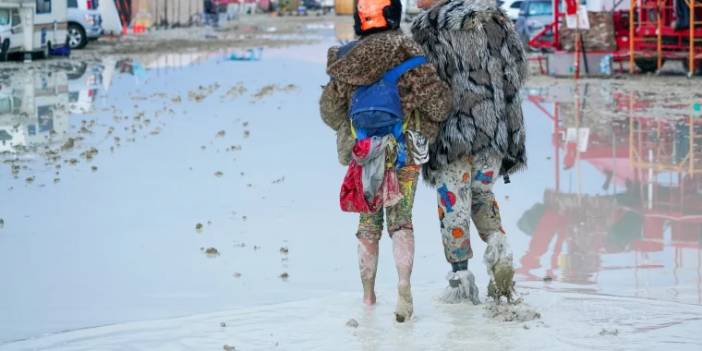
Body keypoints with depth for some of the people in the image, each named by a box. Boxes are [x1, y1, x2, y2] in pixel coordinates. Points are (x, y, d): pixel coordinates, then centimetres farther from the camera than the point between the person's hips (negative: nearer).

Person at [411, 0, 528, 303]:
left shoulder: (428, 28, -10)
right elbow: (518, 66, 9)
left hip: (453, 127, -5)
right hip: (496, 124, 5)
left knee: (453, 202, 4)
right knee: (481, 192, 21)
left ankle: (461, 277, 4)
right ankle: (497, 245, -2)